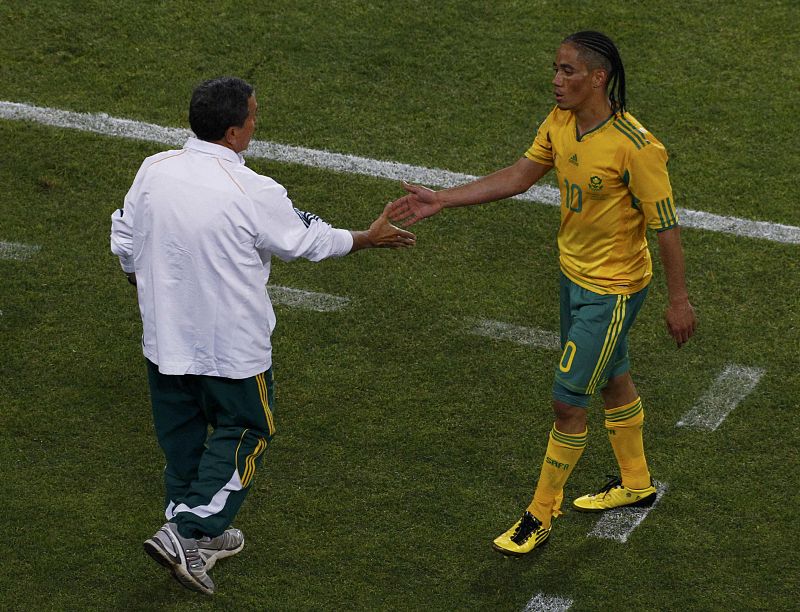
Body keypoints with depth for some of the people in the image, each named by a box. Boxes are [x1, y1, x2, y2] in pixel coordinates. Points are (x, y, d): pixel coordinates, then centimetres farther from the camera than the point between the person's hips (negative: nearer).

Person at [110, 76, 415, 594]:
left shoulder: (155, 171, -8)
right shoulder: (252, 193, -23)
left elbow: (124, 242, 6)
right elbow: (307, 240, -7)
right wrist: (368, 239, 11)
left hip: (164, 334, 5)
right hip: (230, 345, -5)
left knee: (182, 431, 20)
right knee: (244, 432, 14)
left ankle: (201, 536, 33)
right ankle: (188, 531, 5)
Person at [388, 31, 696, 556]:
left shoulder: (635, 147, -28)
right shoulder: (560, 123, -5)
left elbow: (666, 225, -21)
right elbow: (519, 177, 4)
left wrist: (679, 299, -15)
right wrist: (442, 200, -1)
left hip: (613, 289, -8)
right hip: (575, 274, 8)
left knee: (568, 402, -2)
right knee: (612, 379, 25)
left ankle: (541, 516, 14)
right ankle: (635, 484, 45)